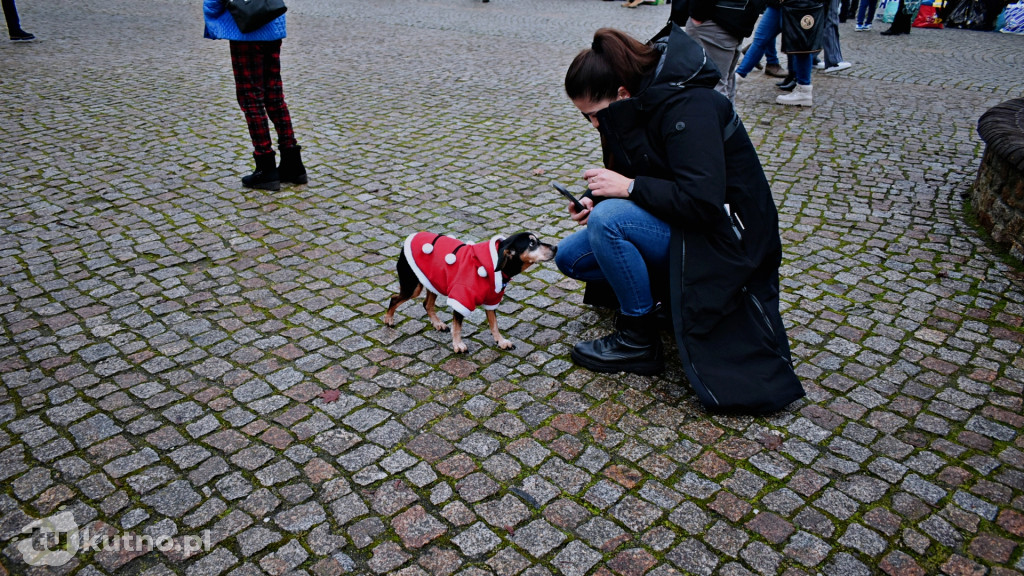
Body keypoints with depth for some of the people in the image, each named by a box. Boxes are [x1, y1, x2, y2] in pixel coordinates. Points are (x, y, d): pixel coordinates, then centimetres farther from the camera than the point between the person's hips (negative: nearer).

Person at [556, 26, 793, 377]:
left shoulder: (686, 108, -25)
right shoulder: (637, 105, 1)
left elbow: (703, 201, -33)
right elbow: (630, 176, 12)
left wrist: (629, 187, -26)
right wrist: (594, 198, -8)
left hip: (721, 235, -9)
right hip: (673, 222, 9)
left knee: (608, 219, -30)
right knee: (569, 256, 1)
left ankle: (638, 342, -15)